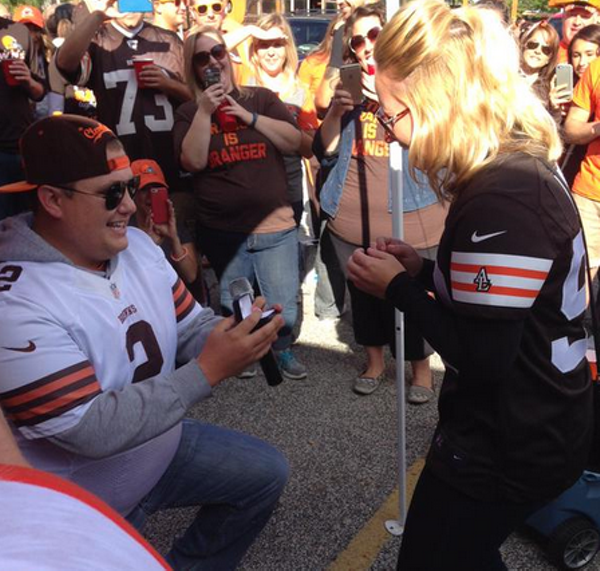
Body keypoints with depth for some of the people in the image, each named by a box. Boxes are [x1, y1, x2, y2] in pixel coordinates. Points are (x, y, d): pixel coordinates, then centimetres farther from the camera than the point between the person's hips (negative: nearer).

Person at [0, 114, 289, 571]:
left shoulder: (137, 244, -6)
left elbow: (192, 326, 0)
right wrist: (208, 371, -36)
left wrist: (239, 339, -24)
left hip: (162, 447, 7)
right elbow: (90, 429, -33)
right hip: (81, 505, -7)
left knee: (266, 473, 13)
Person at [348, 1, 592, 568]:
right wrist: (423, 269, -1)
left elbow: (479, 358, -28)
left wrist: (396, 287, -16)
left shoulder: (503, 195, -29)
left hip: (508, 446, -10)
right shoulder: (519, 163, 2)